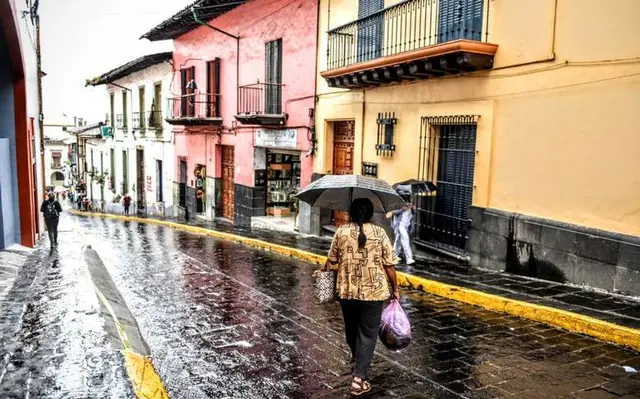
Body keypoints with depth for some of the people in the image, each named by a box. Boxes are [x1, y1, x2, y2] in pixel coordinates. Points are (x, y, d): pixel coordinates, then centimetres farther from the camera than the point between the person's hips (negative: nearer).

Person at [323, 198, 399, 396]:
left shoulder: (341, 231, -3)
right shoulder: (379, 233, -6)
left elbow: (332, 260, 6)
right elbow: (389, 265, -6)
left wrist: (324, 269, 28)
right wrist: (395, 288, 6)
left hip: (347, 290, 3)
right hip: (373, 292, -2)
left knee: (351, 328, 24)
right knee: (368, 334, 6)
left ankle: (355, 356, 50)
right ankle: (358, 379, 3)